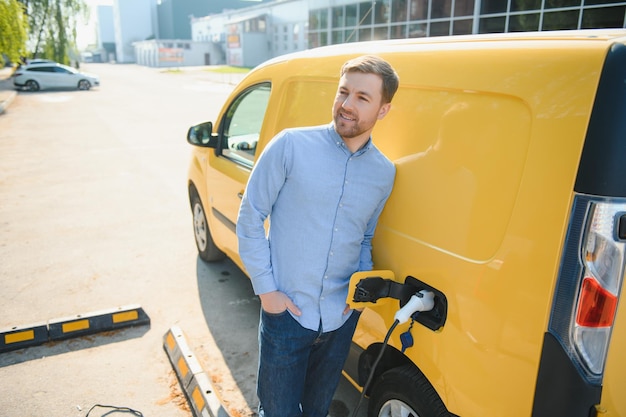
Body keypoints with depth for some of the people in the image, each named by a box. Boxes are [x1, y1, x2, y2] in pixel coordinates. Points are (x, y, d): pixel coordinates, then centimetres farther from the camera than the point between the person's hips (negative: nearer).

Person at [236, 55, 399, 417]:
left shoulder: (385, 173, 1)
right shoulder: (291, 146, -12)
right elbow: (250, 217, -7)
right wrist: (266, 289, -10)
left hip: (342, 317, 4)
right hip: (286, 313, -3)